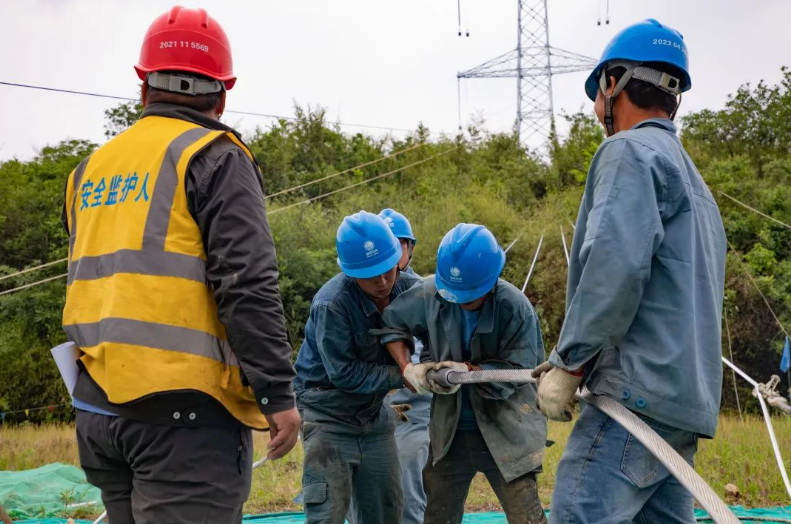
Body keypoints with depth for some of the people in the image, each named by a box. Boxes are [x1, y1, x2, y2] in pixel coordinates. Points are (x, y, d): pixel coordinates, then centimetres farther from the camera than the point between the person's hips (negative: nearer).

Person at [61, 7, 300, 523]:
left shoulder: (92, 169, 16)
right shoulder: (213, 158, -5)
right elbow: (247, 286, -14)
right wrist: (278, 392, -12)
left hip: (96, 406, 7)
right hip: (182, 407, -7)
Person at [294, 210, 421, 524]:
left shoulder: (408, 287, -8)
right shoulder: (331, 304, -25)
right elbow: (344, 373, -21)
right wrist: (403, 376, -22)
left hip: (374, 415, 6)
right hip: (329, 416, -6)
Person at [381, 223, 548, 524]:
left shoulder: (515, 307, -18)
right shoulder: (429, 293, -11)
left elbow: (518, 371, -15)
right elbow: (392, 323, 4)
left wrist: (468, 370, -26)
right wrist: (408, 368, -10)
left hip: (505, 431, -3)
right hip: (450, 430, 4)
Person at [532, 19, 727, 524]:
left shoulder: (631, 150, -4)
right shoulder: (692, 179, 27)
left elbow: (614, 265, -19)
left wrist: (568, 364, -12)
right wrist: (579, 359, 19)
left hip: (641, 393, -10)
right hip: (687, 398, 10)